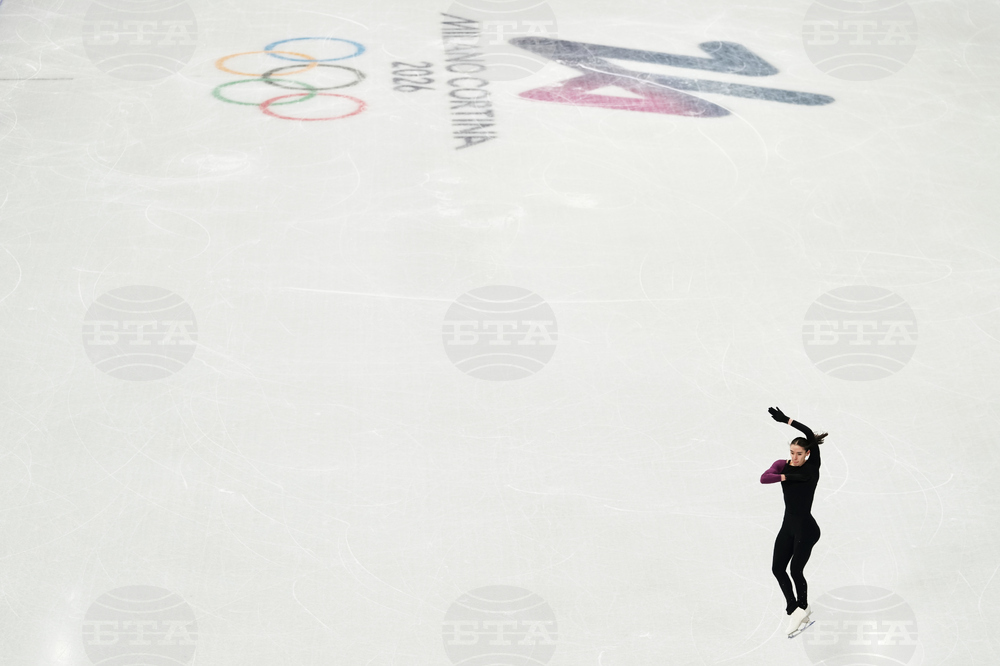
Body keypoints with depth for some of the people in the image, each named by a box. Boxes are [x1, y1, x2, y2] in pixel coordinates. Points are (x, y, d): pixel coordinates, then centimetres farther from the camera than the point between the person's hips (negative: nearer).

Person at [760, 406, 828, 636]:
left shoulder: (812, 467, -11)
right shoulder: (783, 465, 0)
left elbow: (810, 435, -23)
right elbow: (764, 477, -19)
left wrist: (787, 420, -23)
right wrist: (785, 477, -32)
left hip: (806, 528, -6)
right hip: (788, 525, 6)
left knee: (795, 569, -7)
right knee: (777, 568, 7)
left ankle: (802, 606, 20)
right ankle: (792, 607, 27)